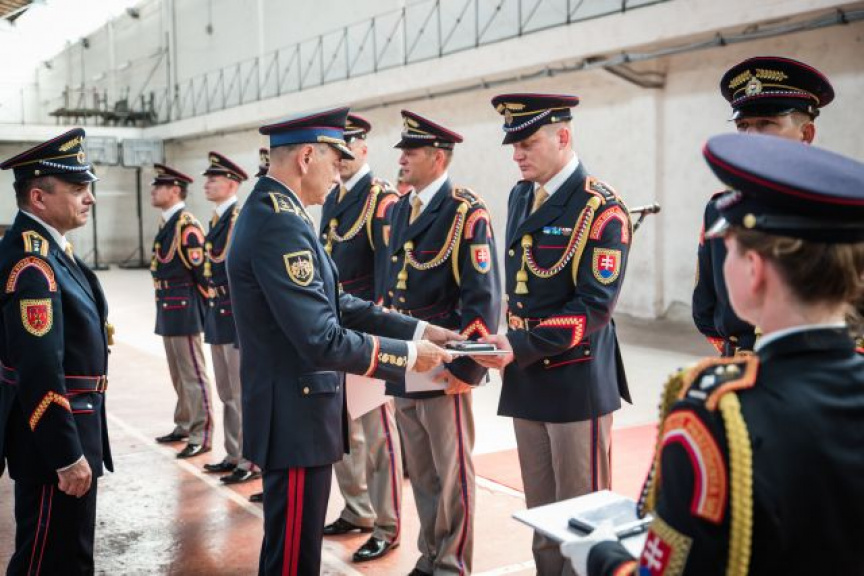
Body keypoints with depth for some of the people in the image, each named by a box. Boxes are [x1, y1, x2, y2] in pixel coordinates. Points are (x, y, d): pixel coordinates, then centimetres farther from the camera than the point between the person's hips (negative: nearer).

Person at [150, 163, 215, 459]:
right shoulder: (166, 223, 13)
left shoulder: (187, 226, -17)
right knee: (178, 374, 19)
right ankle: (184, 426, 31)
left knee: (193, 374, -2)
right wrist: (165, 309, 16)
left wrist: (204, 309, -10)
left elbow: (202, 271, -18)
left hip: (183, 310, -10)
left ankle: (201, 436, 4)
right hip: (167, 310, 10)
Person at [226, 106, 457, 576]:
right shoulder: (280, 224, -23)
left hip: (293, 410, 10)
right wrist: (408, 355, -15)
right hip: (296, 418, -10)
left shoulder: (273, 212, 9)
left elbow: (335, 305, 11)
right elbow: (322, 340, -27)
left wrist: (417, 330, 4)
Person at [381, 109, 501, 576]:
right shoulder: (400, 210, 12)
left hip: (443, 368, -7)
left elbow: (483, 297, -16)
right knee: (421, 472, 17)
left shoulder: (466, 212, -12)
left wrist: (465, 367, -18)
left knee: (451, 472, 7)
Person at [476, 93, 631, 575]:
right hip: (526, 381, 7)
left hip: (577, 381, -7)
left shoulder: (601, 207, -12)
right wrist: (507, 346, 10)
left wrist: (522, 347, -22)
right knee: (541, 516, 17)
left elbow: (595, 305, -19)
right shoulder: (520, 195, 11)